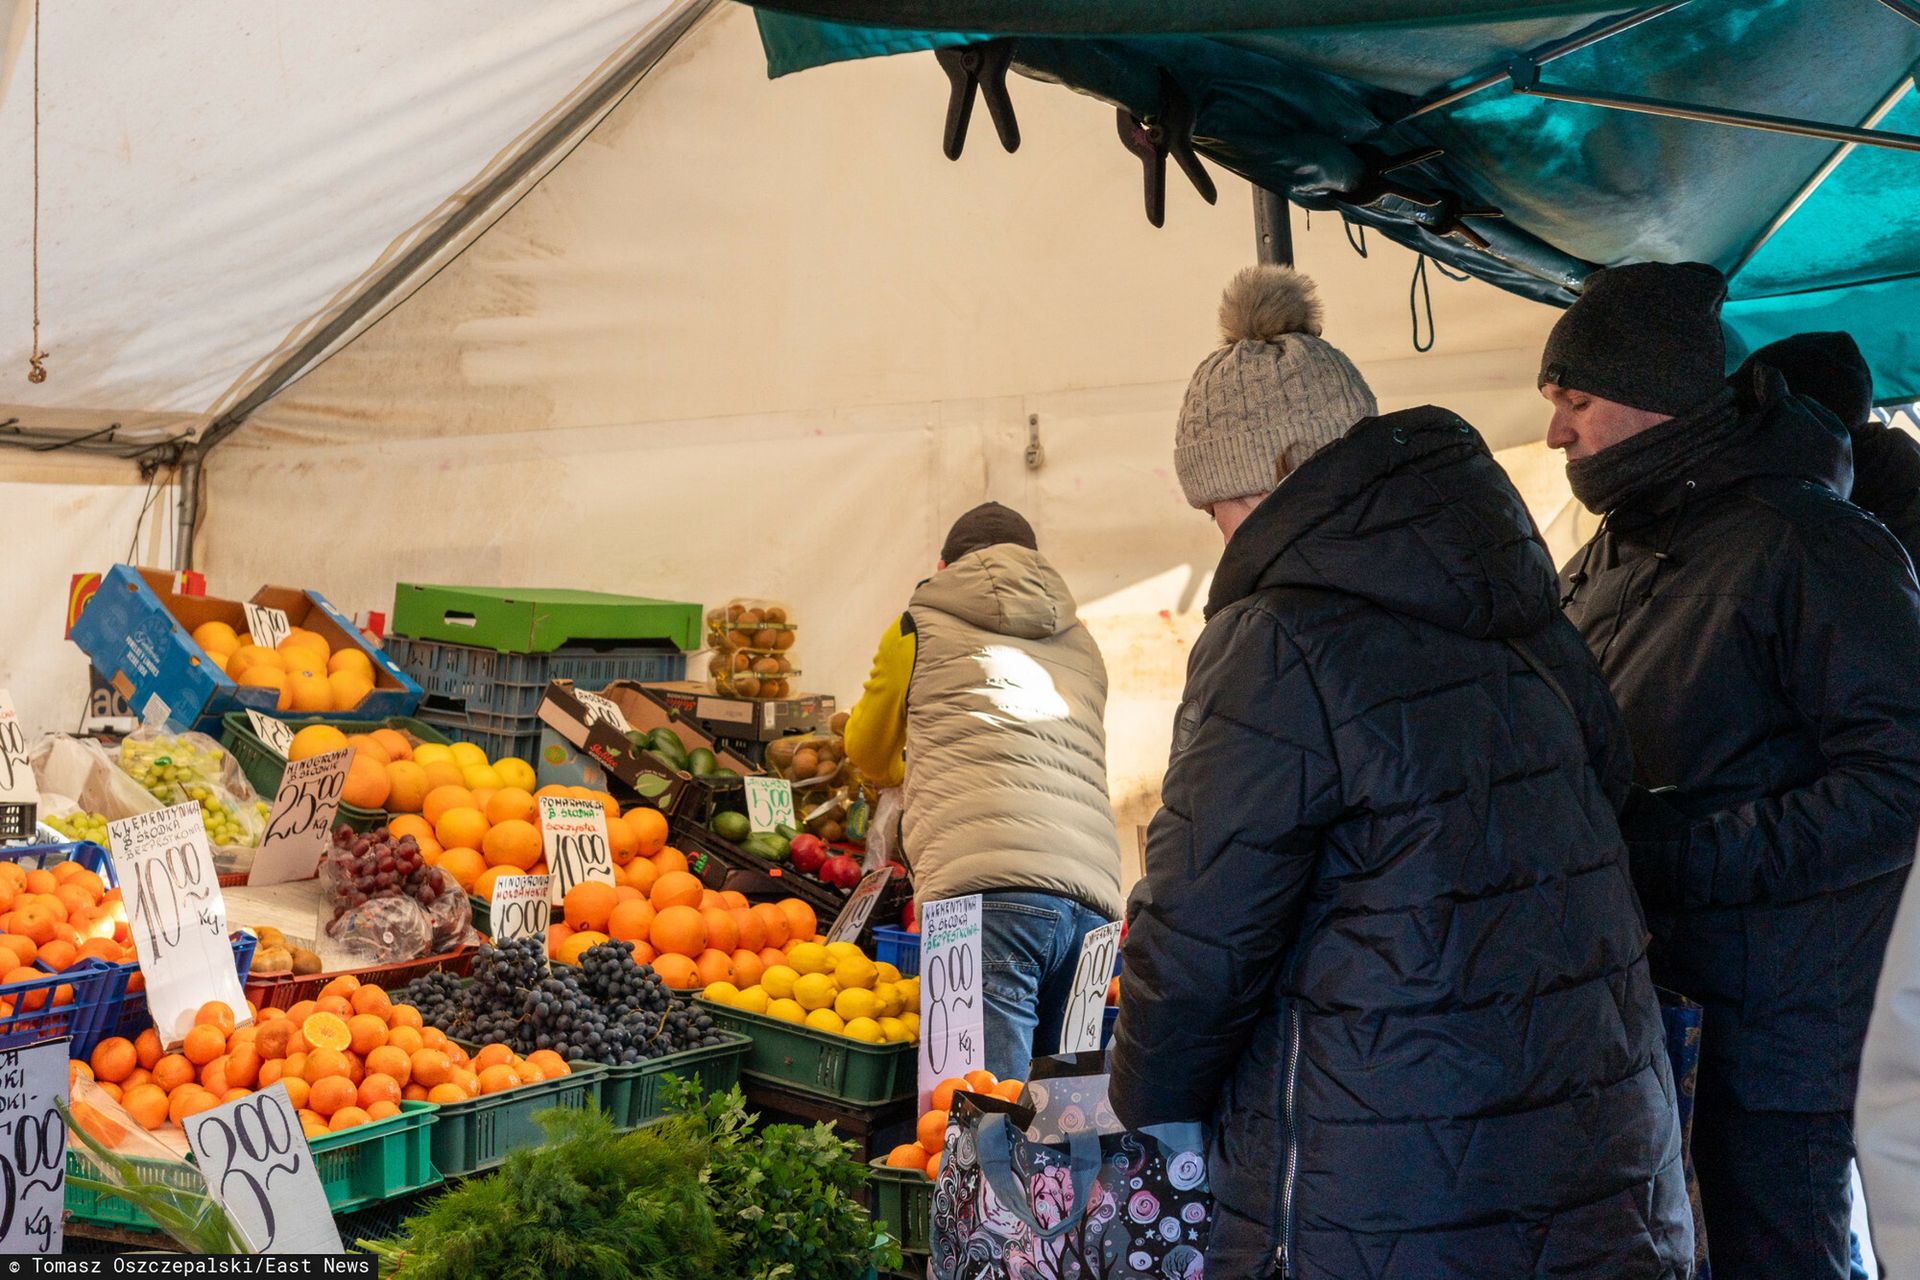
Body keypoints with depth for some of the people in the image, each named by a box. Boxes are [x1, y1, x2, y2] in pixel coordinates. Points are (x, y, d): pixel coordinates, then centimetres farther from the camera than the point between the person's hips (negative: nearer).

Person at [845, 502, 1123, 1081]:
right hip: (1094, 901, 5)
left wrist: (911, 766, 59)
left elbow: (867, 752, 34)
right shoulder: (1081, 646, 30)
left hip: (983, 889, -5)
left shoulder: (920, 627, 19)